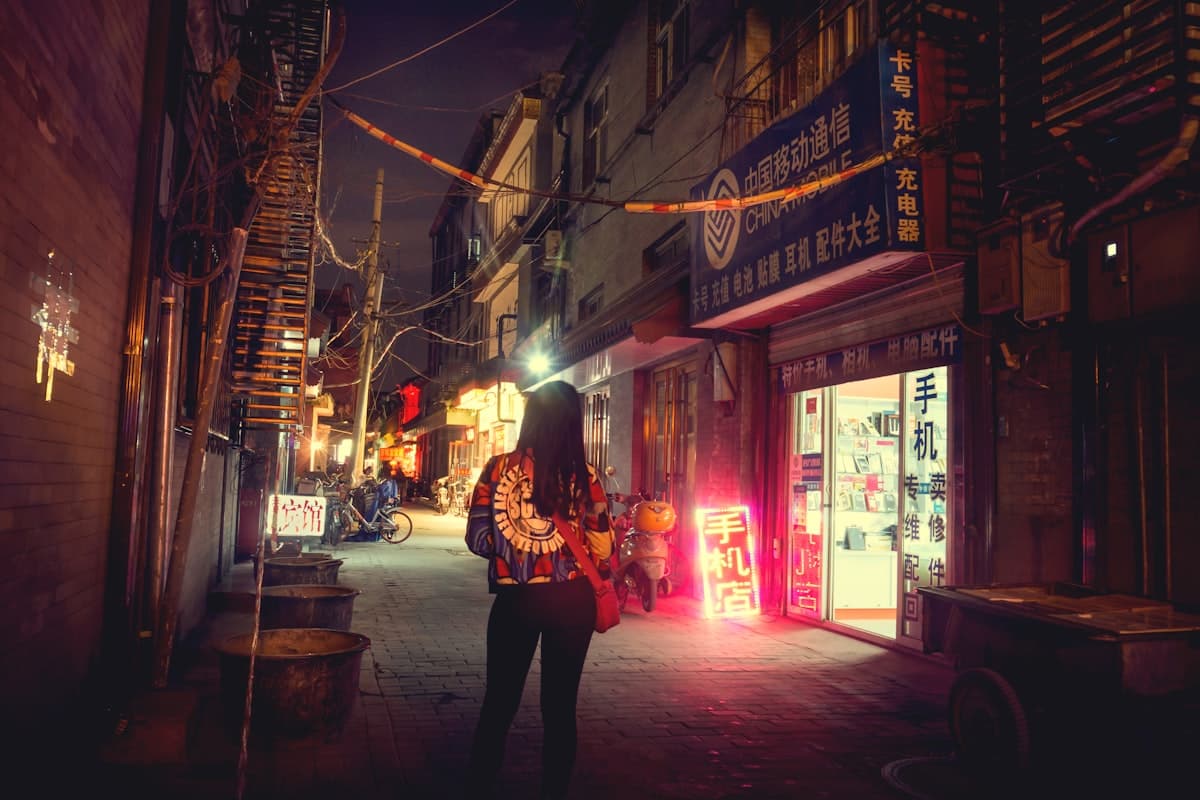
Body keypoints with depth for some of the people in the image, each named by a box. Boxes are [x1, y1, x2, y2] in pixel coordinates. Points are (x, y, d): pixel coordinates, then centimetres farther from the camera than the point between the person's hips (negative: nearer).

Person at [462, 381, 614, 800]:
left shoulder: (498, 468, -6)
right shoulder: (584, 476, -8)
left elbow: (477, 539, -4)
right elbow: (603, 548, -7)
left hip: (515, 600, 0)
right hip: (571, 601, 0)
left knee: (499, 702, 14)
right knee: (560, 706, 13)